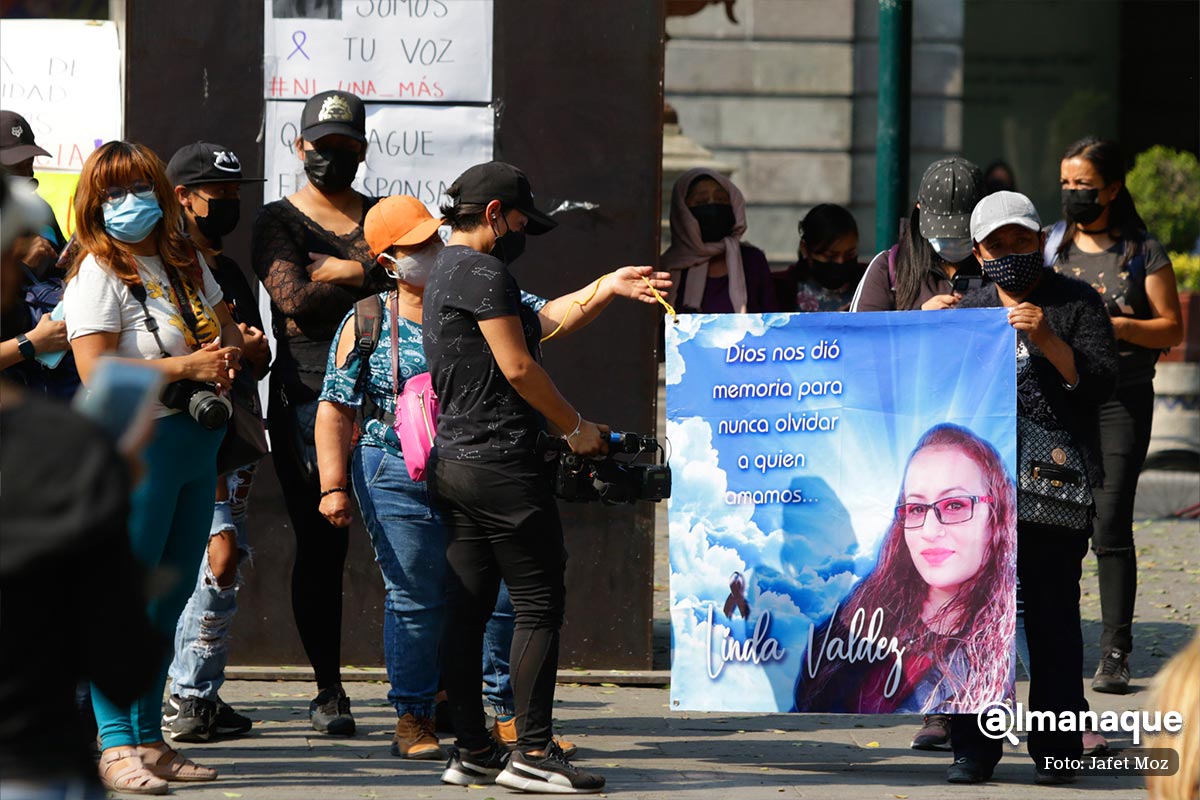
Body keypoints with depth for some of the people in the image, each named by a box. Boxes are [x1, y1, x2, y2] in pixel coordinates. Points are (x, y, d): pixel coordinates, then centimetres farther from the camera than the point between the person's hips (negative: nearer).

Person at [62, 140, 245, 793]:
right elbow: (96, 372, -20)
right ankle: (115, 746, -7)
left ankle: (147, 738, 19)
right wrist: (186, 366, -19)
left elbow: (225, 325, 27)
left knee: (169, 597, 12)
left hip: (197, 443, 8)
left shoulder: (186, 261, 13)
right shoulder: (99, 273, -10)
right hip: (136, 445, -8)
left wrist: (227, 355, 2)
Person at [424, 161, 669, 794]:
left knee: (468, 608, 9)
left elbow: (542, 321, 25)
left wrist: (606, 289, 20)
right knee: (539, 606, -7)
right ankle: (532, 753, -10)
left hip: (453, 463, 10)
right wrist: (576, 427, -5)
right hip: (502, 467, -10)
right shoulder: (484, 273, -12)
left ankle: (471, 750, 9)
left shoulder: (445, 274, 20)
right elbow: (518, 367, -16)